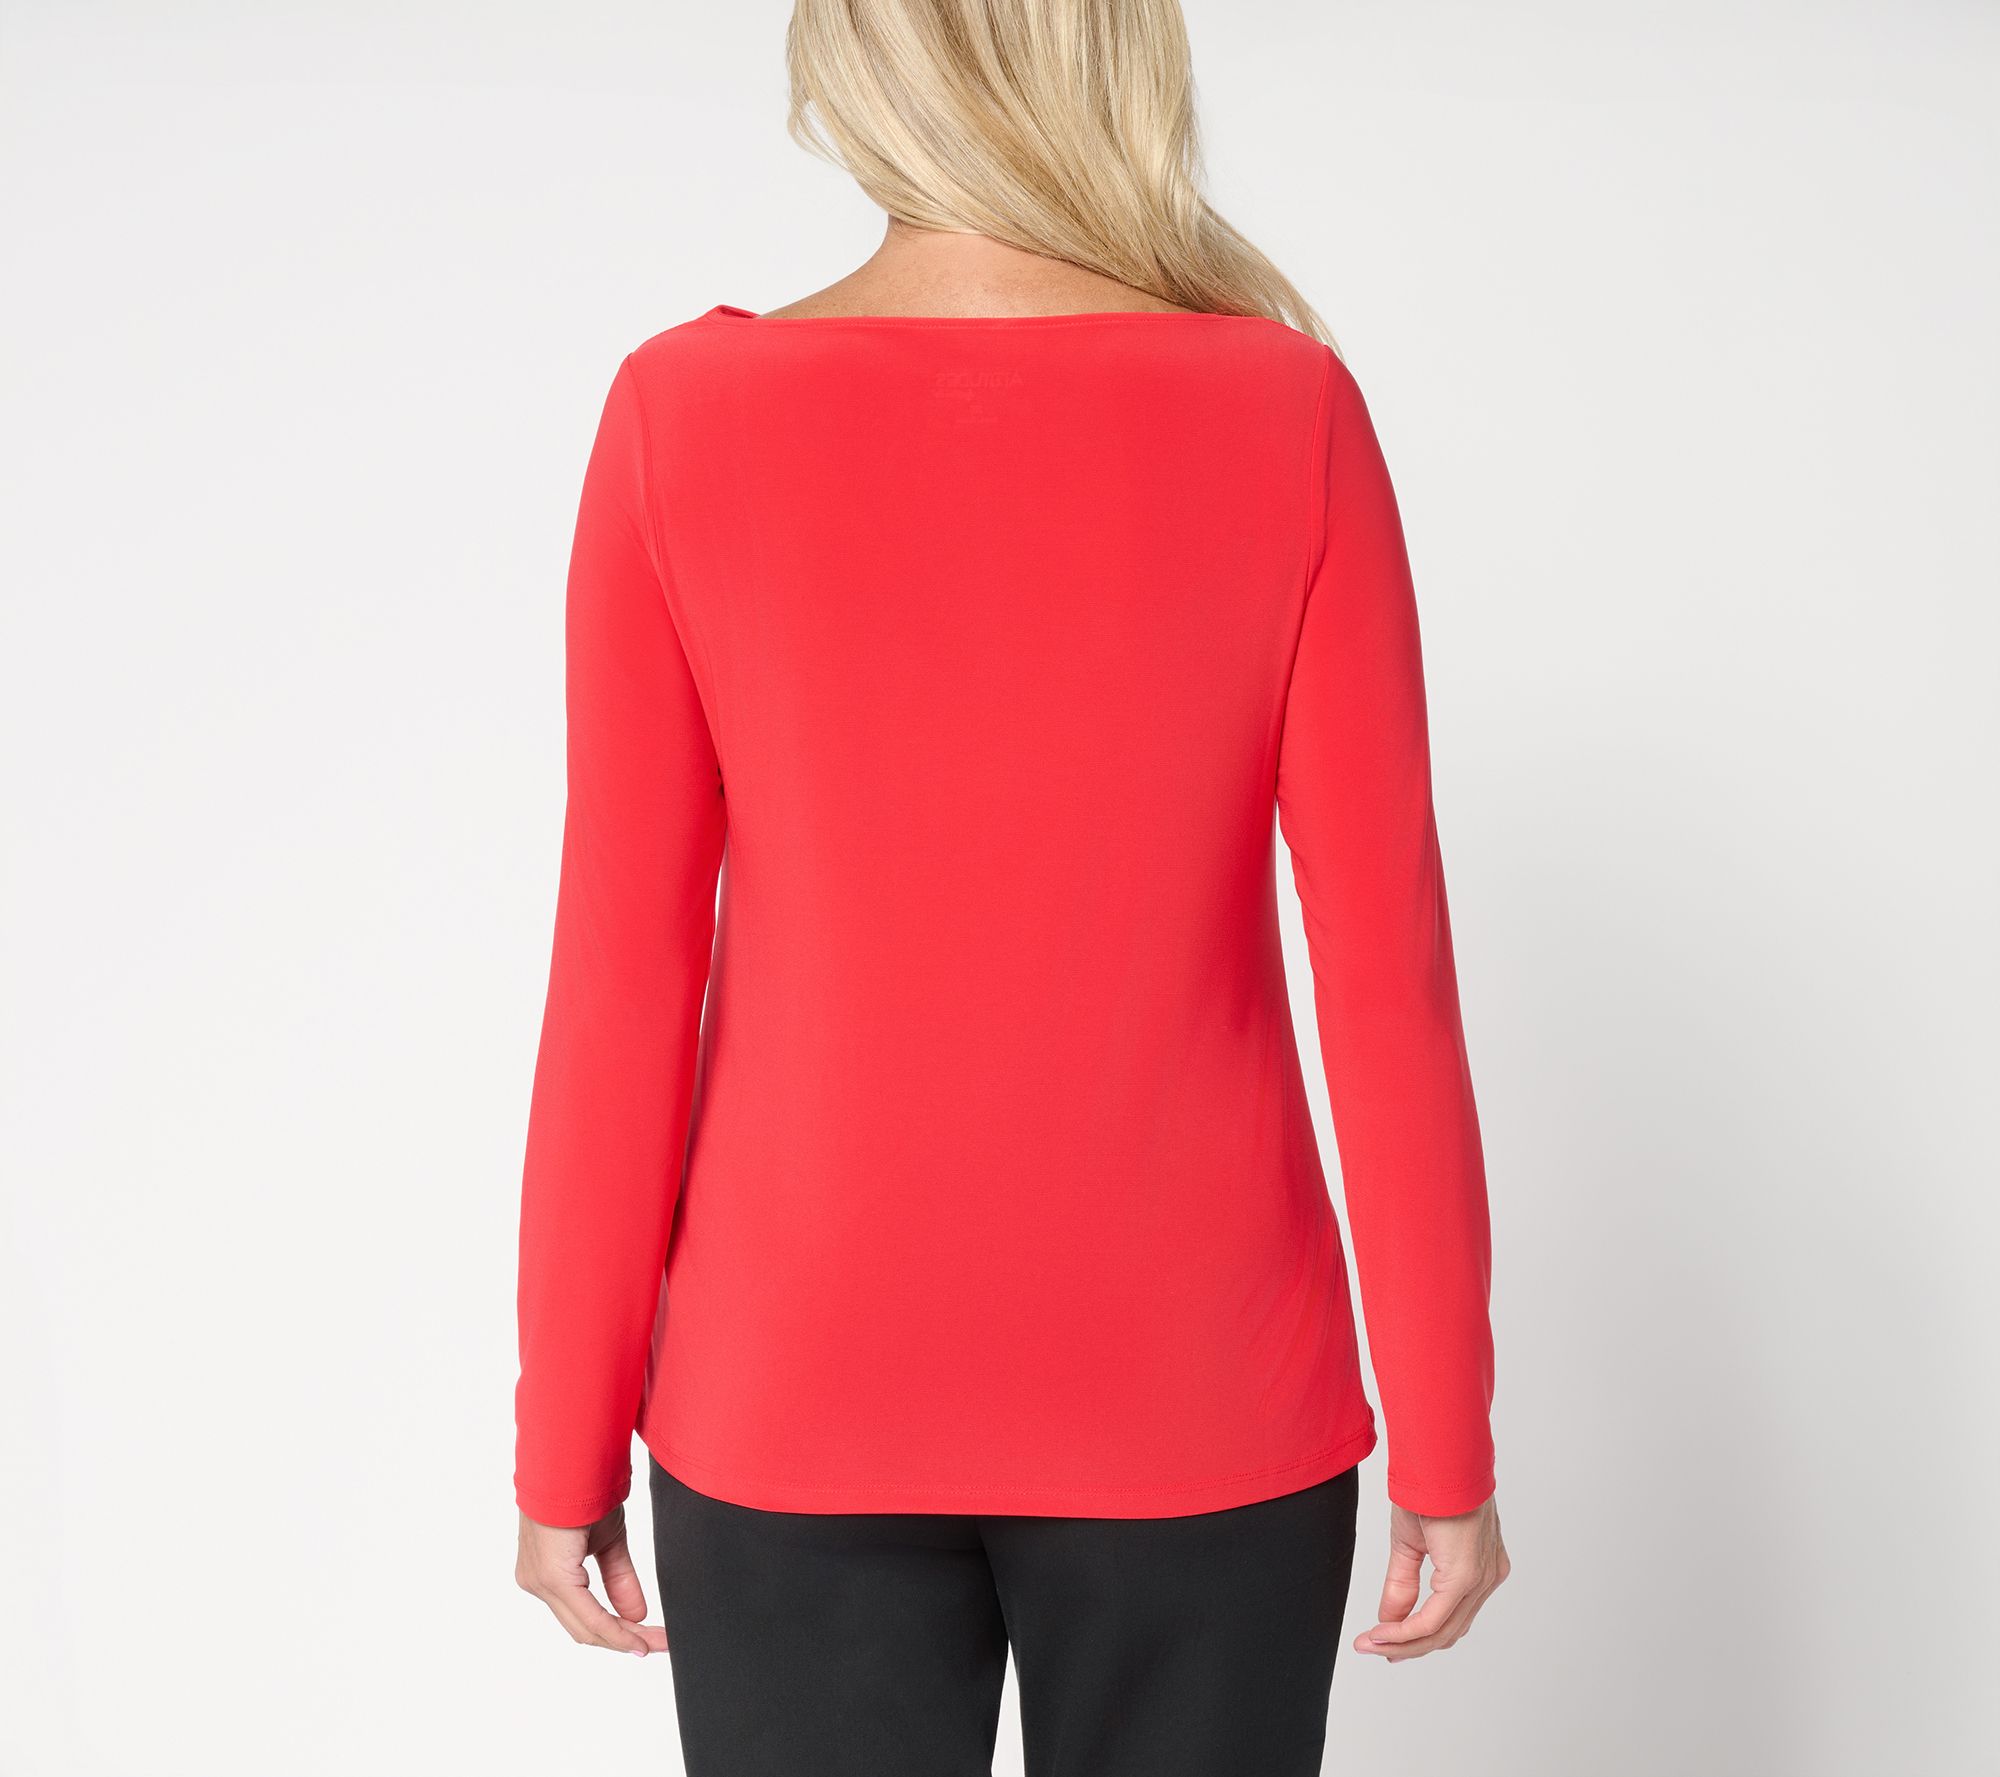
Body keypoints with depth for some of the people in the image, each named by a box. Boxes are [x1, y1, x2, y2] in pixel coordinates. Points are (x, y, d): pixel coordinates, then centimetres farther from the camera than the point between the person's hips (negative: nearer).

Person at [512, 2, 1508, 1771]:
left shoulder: (683, 417, -11)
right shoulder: (1293, 414, -11)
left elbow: (622, 981, -10)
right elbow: (1389, 973, -11)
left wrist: (569, 1438, 2)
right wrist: (1446, 1446, 0)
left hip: (803, 1386, 1)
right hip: (1192, 1395, 0)